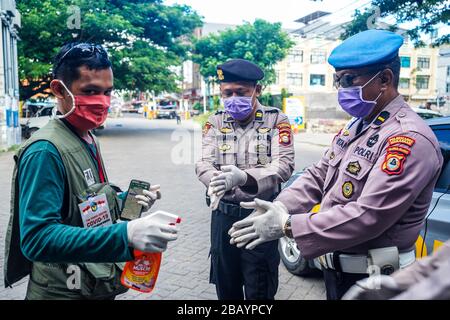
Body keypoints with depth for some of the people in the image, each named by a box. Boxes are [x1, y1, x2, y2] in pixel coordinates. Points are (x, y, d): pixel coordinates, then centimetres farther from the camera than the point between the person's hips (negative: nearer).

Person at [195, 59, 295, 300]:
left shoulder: (276, 121, -6)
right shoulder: (215, 123, 3)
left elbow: (284, 165, -18)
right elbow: (203, 164, -7)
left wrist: (243, 177, -37)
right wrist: (217, 182, -32)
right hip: (223, 214, 3)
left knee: (259, 291, 9)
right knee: (225, 288, 18)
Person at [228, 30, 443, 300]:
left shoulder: (410, 139, -22)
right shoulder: (355, 127, 7)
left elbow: (367, 216, -29)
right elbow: (318, 176, 6)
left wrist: (289, 226, -26)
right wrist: (277, 207, -11)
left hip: (371, 280, -8)